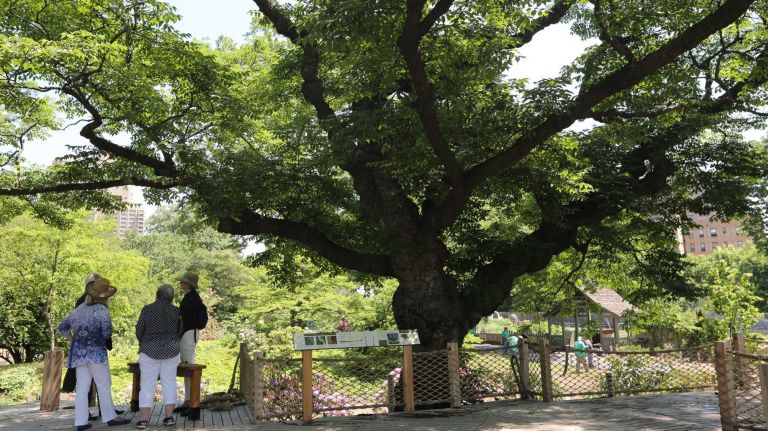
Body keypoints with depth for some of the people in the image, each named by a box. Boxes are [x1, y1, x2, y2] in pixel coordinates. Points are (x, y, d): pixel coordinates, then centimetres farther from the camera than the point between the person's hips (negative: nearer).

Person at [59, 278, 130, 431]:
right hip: (96, 352, -6)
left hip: (78, 353, 6)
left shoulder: (80, 309, 12)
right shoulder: (102, 310, -9)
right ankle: (109, 417, 10)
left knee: (82, 387, 7)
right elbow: (106, 333, -14)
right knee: (104, 385, 3)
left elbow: (63, 327, 18)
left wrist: (73, 342, 19)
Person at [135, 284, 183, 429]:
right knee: (169, 382, 8)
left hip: (150, 351, -2)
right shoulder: (175, 311, -1)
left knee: (147, 384, 3)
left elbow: (139, 331, -2)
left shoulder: (147, 309, -8)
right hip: (171, 351, 2)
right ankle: (169, 417, 6)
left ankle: (143, 419, 0)